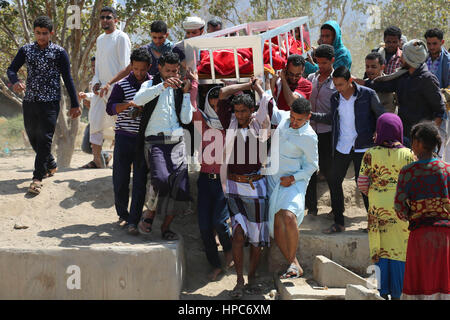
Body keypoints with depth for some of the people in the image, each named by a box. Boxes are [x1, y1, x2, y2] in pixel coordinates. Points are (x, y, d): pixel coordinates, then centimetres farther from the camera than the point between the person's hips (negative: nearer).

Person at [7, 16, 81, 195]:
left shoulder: (59, 52, -2)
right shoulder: (26, 50, 7)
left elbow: (67, 79, -1)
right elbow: (11, 69, 6)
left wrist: (74, 104, -2)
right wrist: (15, 82, -18)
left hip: (50, 102, -4)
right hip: (29, 100, 5)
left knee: (45, 138, -9)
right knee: (33, 137, 13)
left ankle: (38, 178, -8)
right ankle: (51, 166, 34)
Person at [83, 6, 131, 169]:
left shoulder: (121, 37, -7)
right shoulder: (100, 39, 18)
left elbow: (125, 65, -11)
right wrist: (96, 81, 5)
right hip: (101, 87, 8)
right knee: (94, 121, 6)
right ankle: (97, 160, 12)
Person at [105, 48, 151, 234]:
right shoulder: (122, 85, 0)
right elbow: (110, 108, -10)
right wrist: (128, 104, -26)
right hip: (124, 137, -1)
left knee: (140, 182, -3)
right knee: (120, 179, 2)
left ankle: (133, 221, 1)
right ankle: (122, 215, 22)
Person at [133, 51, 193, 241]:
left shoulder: (179, 89, 20)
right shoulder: (151, 84, 11)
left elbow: (186, 119, 9)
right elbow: (138, 100, -14)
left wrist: (186, 93, 4)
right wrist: (163, 85, -20)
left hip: (177, 142, 4)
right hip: (155, 141, -4)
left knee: (181, 189, -5)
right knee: (161, 179, -26)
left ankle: (166, 227, 10)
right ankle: (150, 214, -2)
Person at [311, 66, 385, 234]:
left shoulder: (367, 94, -8)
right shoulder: (335, 98, 4)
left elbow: (382, 116, -1)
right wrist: (312, 115, 6)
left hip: (362, 147, -5)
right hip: (341, 147, 5)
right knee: (334, 181, 5)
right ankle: (338, 223, 16)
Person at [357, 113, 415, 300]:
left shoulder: (371, 154, -6)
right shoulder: (408, 155, -6)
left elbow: (362, 183, -4)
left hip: (378, 209, 0)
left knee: (380, 250, 9)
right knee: (399, 250, 7)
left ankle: (382, 293, 12)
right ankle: (397, 293, 11)